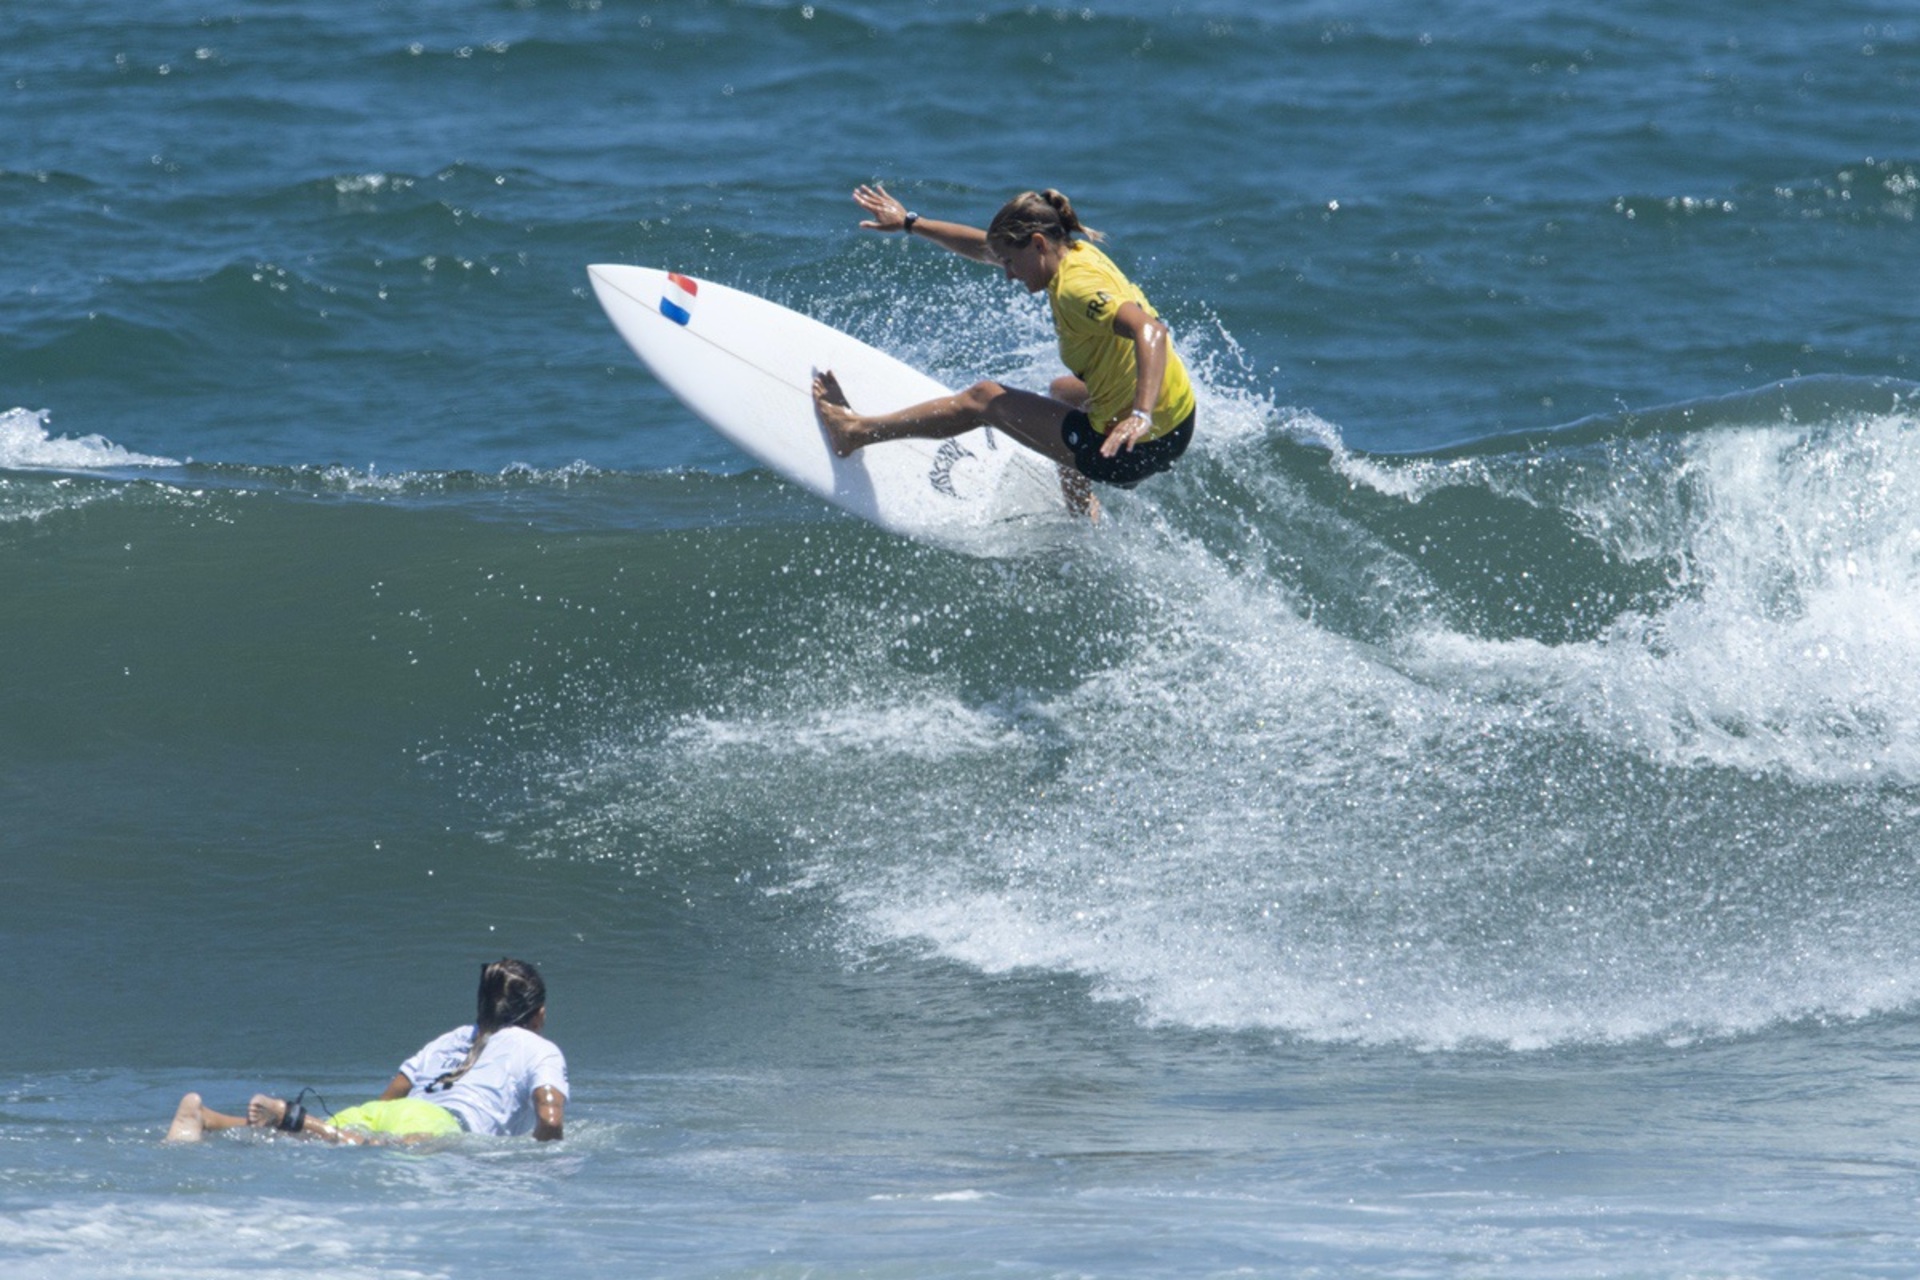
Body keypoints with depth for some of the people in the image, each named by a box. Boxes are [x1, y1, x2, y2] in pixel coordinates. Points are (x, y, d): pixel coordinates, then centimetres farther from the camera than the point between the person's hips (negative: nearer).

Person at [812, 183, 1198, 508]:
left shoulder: (1076, 287, -21)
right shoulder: (1077, 252, 8)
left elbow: (1150, 331, -37)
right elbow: (985, 247, 21)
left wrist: (1141, 416, -48)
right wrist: (909, 224, 25)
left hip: (1137, 447, -9)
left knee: (983, 399, 5)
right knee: (1063, 391, 41)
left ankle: (857, 432, 19)